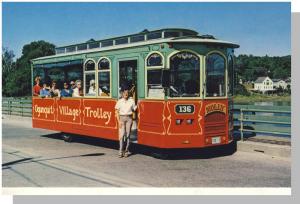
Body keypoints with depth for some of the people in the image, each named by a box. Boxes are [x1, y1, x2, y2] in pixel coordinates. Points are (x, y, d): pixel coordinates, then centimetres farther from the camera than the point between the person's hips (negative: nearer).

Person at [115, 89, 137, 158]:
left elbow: (134, 109, 7)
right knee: (122, 134, -8)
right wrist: (119, 121, -5)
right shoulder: (119, 101, 3)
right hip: (122, 118, -1)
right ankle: (120, 151, -4)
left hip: (129, 118, 1)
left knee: (128, 135, 2)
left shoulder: (131, 101, 6)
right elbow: (117, 112, 3)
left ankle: (126, 151, 10)